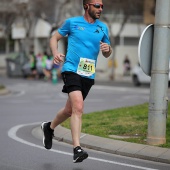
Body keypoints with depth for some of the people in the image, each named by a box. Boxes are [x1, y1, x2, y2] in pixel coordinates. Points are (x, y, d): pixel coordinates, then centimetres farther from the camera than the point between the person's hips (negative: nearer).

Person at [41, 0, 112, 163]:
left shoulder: (102, 27, 11)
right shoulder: (72, 22, 1)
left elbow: (107, 55, 18)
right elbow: (55, 37, 12)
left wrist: (107, 49, -6)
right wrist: (55, 53, -8)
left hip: (89, 75, 5)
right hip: (71, 70, -5)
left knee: (70, 110, 15)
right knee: (78, 107, -23)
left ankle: (49, 127, 44)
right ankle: (77, 149, -23)